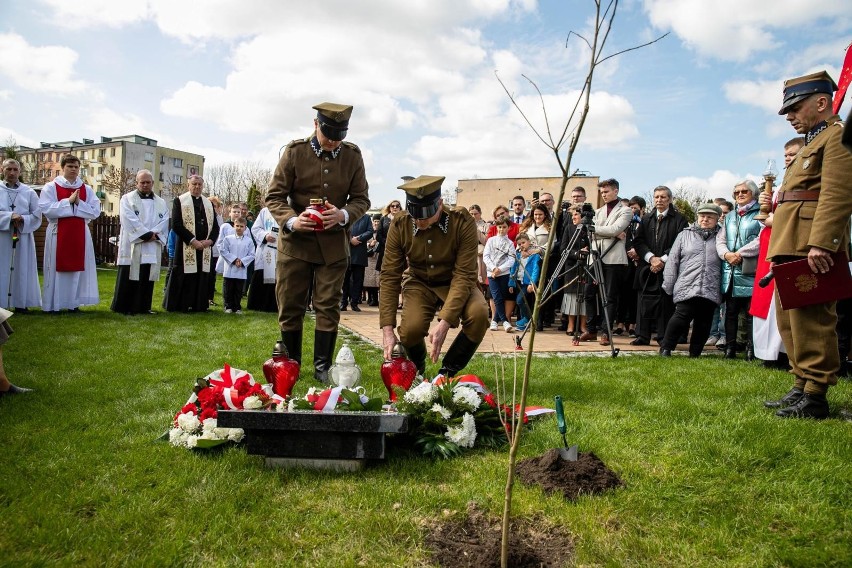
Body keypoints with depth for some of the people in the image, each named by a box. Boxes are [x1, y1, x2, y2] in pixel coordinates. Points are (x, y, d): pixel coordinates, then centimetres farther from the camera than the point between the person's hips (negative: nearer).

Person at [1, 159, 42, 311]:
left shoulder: (29, 192, 6)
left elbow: (37, 215, 4)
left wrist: (22, 220, -12)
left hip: (23, 237, 1)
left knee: (22, 269, 3)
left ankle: (21, 302, 7)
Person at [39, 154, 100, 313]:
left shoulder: (87, 189, 9)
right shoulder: (50, 187, 2)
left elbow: (95, 211, 1)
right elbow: (46, 209, -11)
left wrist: (78, 203, -12)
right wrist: (68, 201, -15)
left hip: (80, 234, 2)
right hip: (58, 233, -2)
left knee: (78, 267, 2)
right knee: (57, 268, 0)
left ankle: (74, 303, 8)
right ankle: (54, 304, 6)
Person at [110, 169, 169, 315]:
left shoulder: (161, 202, 16)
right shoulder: (127, 199, 4)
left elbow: (164, 221, 5)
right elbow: (130, 220, -9)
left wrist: (154, 234, -12)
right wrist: (147, 234, -14)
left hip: (152, 247, 4)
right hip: (132, 245, -4)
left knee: (147, 278, 4)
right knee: (129, 278, -4)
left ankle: (142, 307, 10)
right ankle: (123, 307, 2)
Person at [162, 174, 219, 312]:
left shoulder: (209, 203, 16)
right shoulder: (179, 201, 2)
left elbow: (215, 226, 14)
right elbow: (176, 224, -8)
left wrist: (210, 240, -5)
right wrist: (192, 240, -15)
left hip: (205, 248, 4)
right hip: (186, 248, -4)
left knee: (202, 279, 4)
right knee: (185, 278, -4)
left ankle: (199, 305, 11)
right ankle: (180, 306, 4)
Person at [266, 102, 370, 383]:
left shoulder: (352, 155, 0)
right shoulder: (295, 151, -5)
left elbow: (361, 199, 3)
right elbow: (274, 196, -3)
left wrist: (343, 215, -18)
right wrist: (291, 221, -22)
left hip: (334, 244, 1)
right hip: (295, 242, -1)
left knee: (328, 307, 3)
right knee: (290, 307, 6)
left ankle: (322, 366, 15)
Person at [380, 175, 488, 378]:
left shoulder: (463, 222, -25)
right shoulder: (399, 225, -19)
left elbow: (464, 275, -27)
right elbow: (389, 276, -17)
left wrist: (444, 322, -37)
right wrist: (387, 329, -25)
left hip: (454, 283, -1)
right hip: (419, 283, 1)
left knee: (479, 314, -32)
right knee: (410, 329, -28)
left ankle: (448, 371, -4)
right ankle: (418, 368, 11)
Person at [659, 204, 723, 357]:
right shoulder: (685, 235, 10)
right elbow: (672, 261, 9)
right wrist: (668, 286, 4)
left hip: (711, 291, 2)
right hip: (686, 288, -2)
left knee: (703, 323, 6)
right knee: (682, 317, -11)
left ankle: (695, 353, 19)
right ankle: (665, 348, 2)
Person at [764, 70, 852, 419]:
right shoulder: (813, 143, 26)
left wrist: (820, 244, -27)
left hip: (811, 248, -10)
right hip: (792, 250, 10)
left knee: (810, 320, -8)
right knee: (790, 320, 13)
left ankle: (815, 397, -3)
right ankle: (801, 387, 21)